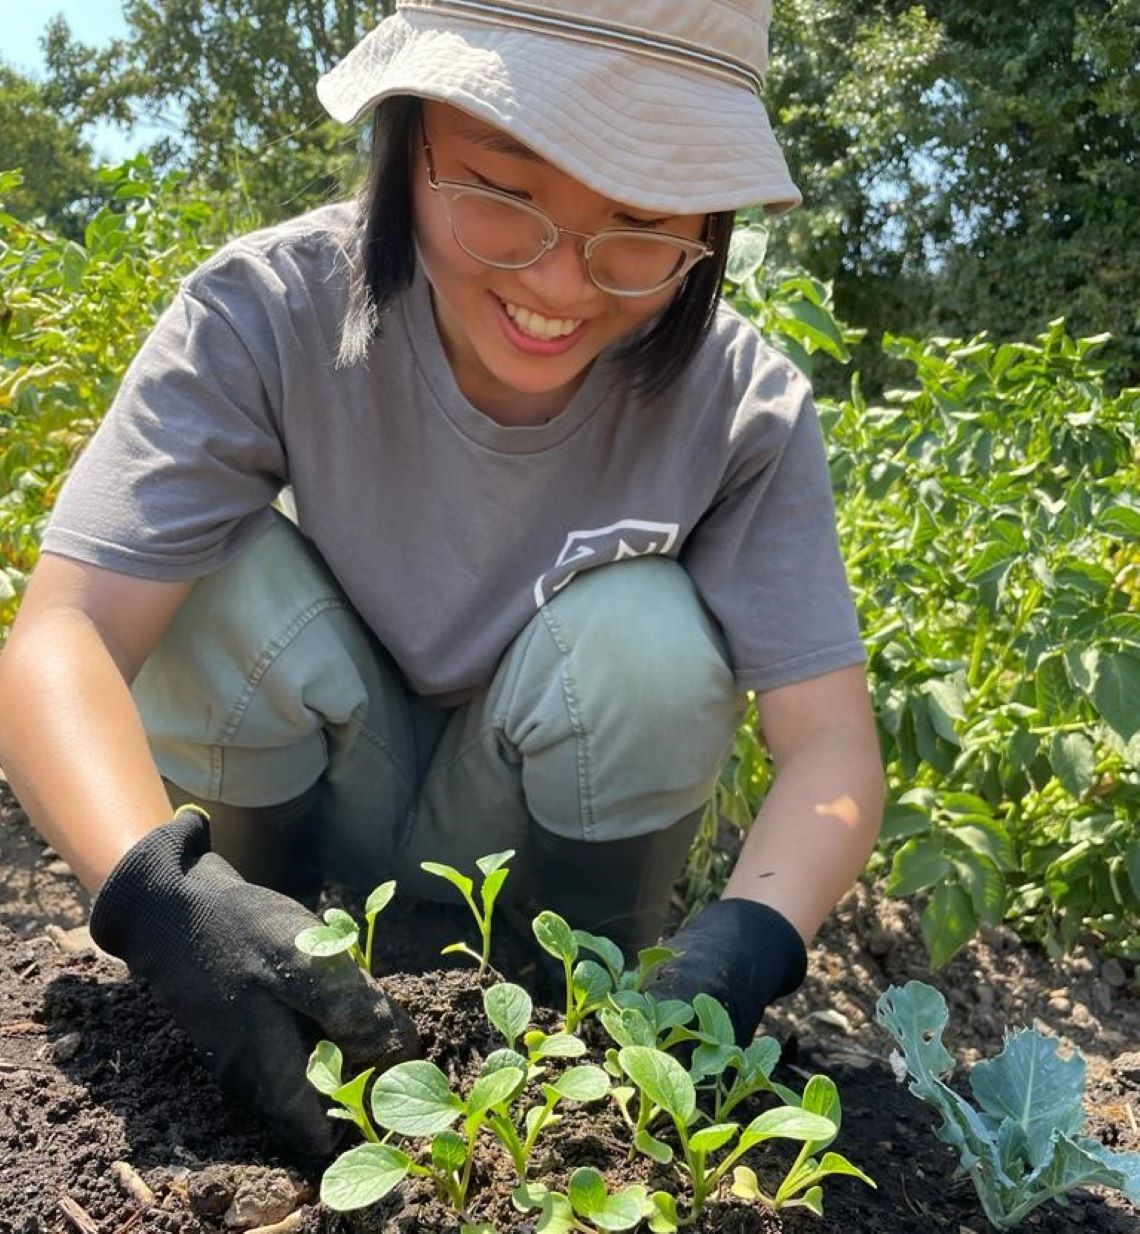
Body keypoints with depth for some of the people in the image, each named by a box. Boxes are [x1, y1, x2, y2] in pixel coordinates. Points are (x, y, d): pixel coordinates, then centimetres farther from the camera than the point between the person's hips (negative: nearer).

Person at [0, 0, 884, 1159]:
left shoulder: (740, 403, -21)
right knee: (214, 572, -26)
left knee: (644, 631, -28)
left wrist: (737, 952, -41)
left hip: (552, 844, 0)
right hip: (302, 826, 1)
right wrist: (162, 887, -47)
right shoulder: (269, 313, -23)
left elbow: (831, 739, -22)